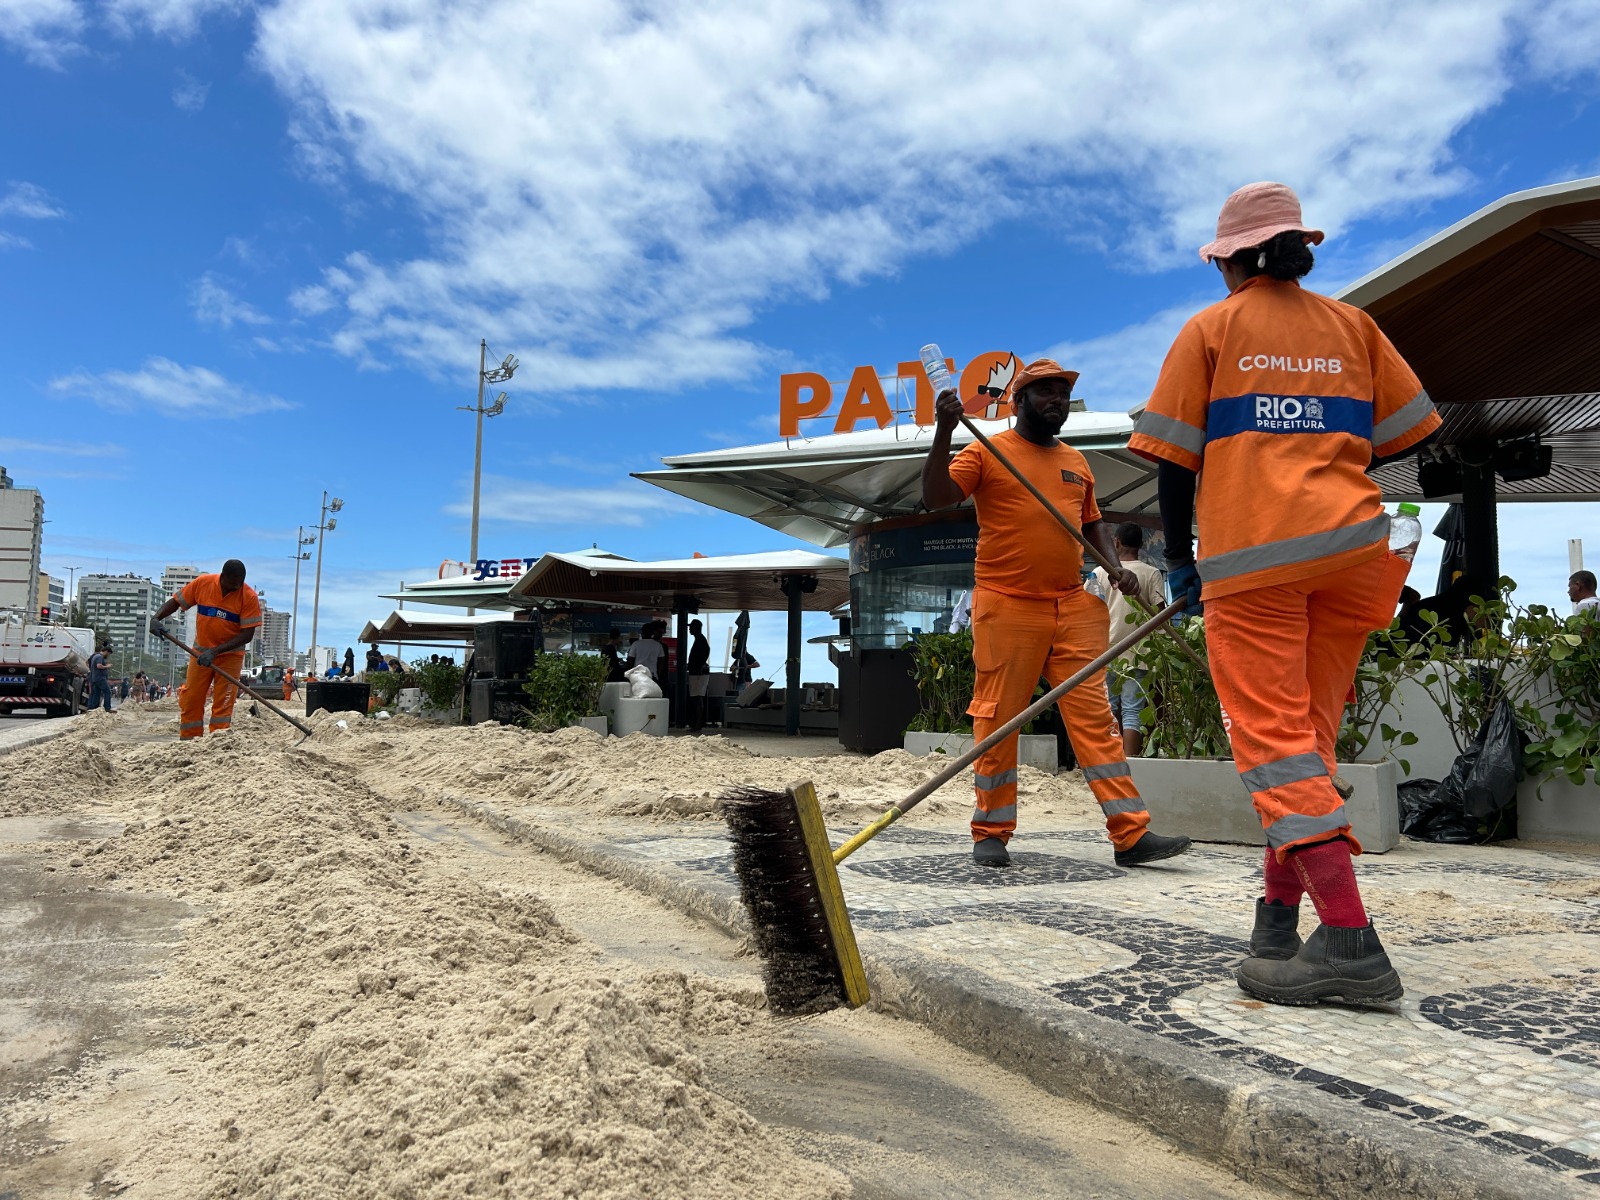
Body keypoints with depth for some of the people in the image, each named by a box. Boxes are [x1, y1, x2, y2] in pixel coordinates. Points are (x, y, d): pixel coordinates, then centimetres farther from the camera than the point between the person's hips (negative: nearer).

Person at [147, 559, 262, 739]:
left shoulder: (249, 596, -17)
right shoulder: (202, 583, -8)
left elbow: (247, 634, -19)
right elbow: (176, 602, 5)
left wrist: (215, 651, -25)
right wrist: (157, 618, -14)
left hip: (230, 654, -3)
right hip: (201, 653, 3)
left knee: (223, 703, -8)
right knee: (189, 701, 3)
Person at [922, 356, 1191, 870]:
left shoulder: (1076, 462, 18)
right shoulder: (988, 452, 1)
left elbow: (1093, 522, 27)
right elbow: (935, 496, -10)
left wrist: (1115, 565, 9)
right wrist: (943, 433, -22)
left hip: (1074, 609, 5)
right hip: (1007, 609, -4)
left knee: (1095, 717, 1)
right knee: (998, 723, 1)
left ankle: (1132, 835, 2)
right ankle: (991, 834, 13)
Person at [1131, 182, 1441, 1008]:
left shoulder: (1211, 329, 6)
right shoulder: (1352, 326, 16)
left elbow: (1175, 455, 1)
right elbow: (1402, 434, 14)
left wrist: (1178, 557, 8)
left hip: (1251, 552, -5)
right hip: (1350, 547, 5)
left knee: (1274, 735, -8)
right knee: (1307, 731, 11)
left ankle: (1349, 938, -19)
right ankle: (1279, 922, 16)